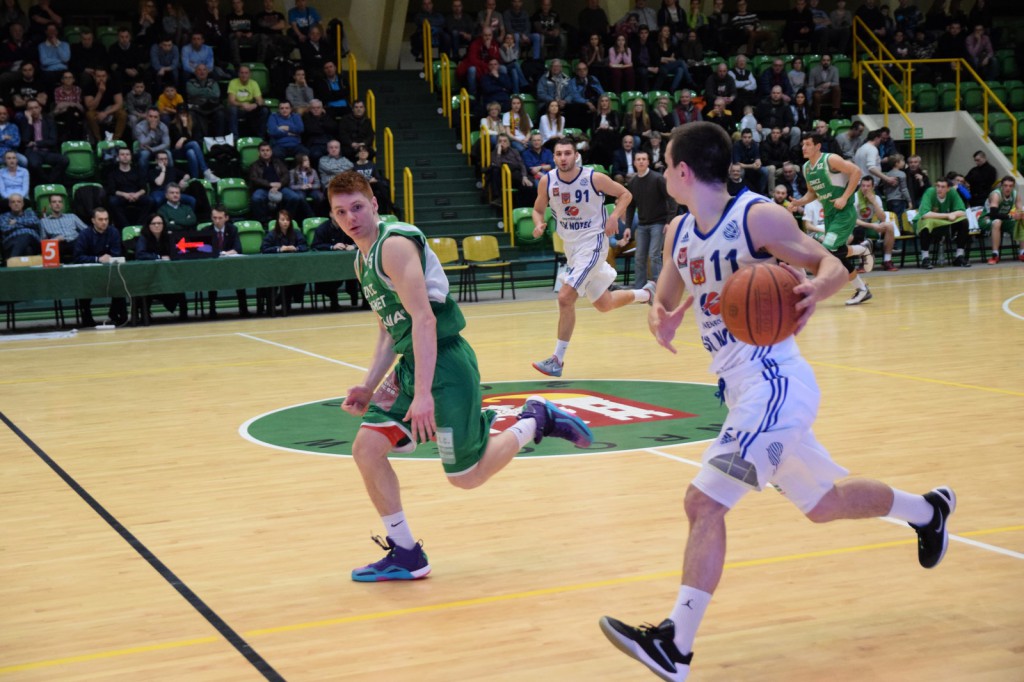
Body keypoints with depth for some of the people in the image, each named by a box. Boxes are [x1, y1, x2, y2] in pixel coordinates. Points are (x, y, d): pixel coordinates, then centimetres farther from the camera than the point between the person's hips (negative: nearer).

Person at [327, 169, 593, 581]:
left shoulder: (394, 245, -16)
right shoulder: (363, 260, 14)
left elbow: (424, 319, -23)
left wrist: (423, 393, -27)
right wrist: (370, 386, 14)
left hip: (445, 364, -9)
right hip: (411, 364, 9)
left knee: (466, 477, -1)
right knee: (366, 449, -1)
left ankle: (536, 421, 20)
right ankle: (405, 556, 8)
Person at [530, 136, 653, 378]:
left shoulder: (594, 178, -15)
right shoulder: (547, 181, -6)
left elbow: (625, 194, -3)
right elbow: (538, 209, 9)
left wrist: (614, 216, -19)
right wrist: (539, 224, -13)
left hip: (592, 244, -6)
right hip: (571, 246, 6)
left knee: (565, 297, -20)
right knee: (604, 304, 17)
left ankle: (557, 359, -10)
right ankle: (647, 293, 46)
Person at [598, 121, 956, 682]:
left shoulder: (758, 216, -13)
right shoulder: (678, 233, 8)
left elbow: (832, 265, -10)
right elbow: (668, 297, 18)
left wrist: (816, 289, -33)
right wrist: (663, 318, -6)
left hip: (773, 381, -9)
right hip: (743, 385, 9)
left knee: (704, 502, -16)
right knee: (823, 503, 22)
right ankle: (927, 510, 45)